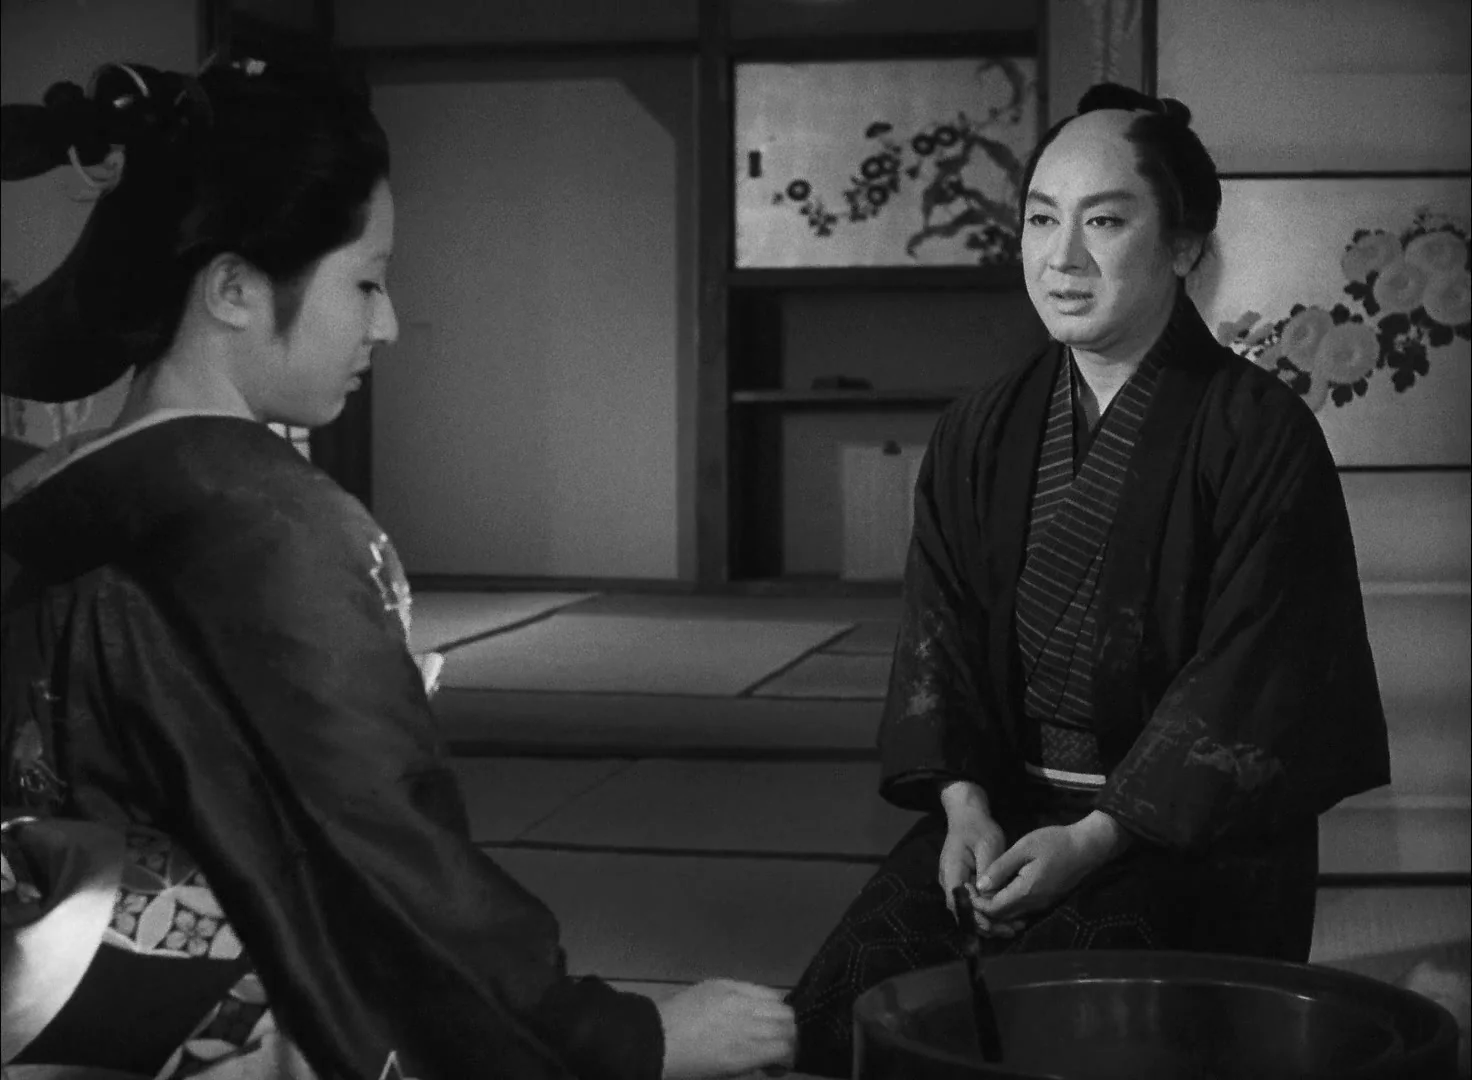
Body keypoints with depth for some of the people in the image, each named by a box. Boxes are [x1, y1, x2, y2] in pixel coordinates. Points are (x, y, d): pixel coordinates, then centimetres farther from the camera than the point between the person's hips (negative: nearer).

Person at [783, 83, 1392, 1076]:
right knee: (849, 992, -19)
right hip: (1007, 801, 4)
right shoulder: (979, 434, 9)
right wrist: (964, 801, -11)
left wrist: (1096, 836, -19)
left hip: (1196, 828, -4)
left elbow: (1250, 684, -12)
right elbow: (940, 631, 7)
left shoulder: (1260, 435, -7)